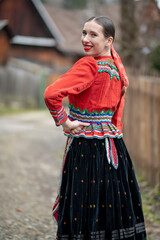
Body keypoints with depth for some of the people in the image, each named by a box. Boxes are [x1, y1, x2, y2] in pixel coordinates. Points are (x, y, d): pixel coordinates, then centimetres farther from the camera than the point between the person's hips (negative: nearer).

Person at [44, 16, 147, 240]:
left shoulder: (89, 65, -16)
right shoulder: (117, 68, 9)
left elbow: (51, 94, -26)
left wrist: (63, 121, -13)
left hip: (86, 148, -8)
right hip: (114, 143, 8)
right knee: (113, 207, 13)